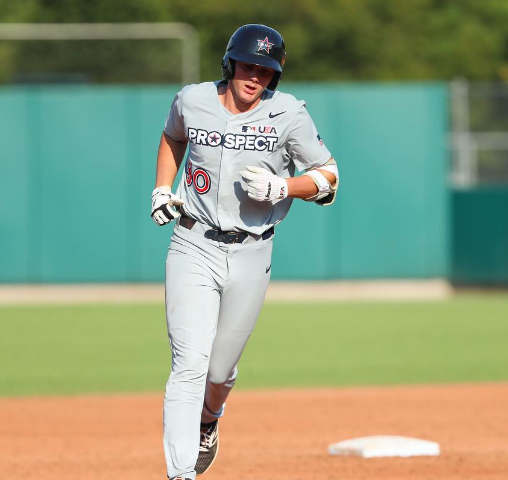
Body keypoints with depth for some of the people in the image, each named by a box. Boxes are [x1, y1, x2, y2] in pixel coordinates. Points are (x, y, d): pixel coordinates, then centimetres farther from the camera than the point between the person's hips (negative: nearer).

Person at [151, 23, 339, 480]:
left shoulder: (288, 114, -5)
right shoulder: (192, 100, 1)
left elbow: (328, 176, 0)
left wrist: (282, 188, -17)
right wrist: (162, 189, 11)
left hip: (251, 256, 0)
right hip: (194, 249, 0)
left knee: (220, 370, 10)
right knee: (190, 362, -14)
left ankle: (207, 421, 46)